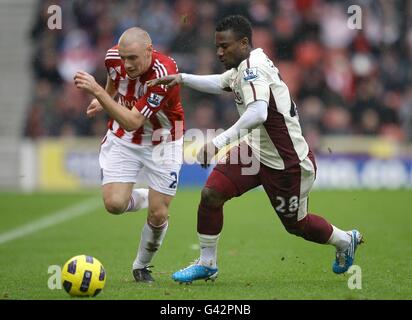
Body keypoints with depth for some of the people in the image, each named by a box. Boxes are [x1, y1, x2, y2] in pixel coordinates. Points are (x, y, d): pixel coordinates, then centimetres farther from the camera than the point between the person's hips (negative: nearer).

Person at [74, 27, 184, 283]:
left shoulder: (164, 74, -34)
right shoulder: (114, 57, -17)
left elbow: (132, 123, -39)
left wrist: (98, 91, -46)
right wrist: (104, 99, 10)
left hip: (162, 142, -4)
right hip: (123, 140, 4)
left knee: (158, 215, -5)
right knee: (114, 203, -14)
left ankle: (142, 266, 22)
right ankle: (146, 198, 21)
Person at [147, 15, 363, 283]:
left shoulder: (253, 68, -27)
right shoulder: (245, 67, 1)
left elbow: (257, 113, -43)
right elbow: (219, 83, 21)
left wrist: (220, 141, -47)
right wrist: (182, 78, 7)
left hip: (288, 165, -8)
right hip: (257, 151, 8)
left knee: (296, 224, 11)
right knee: (211, 192, -7)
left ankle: (346, 241, 40)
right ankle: (207, 264, 7)